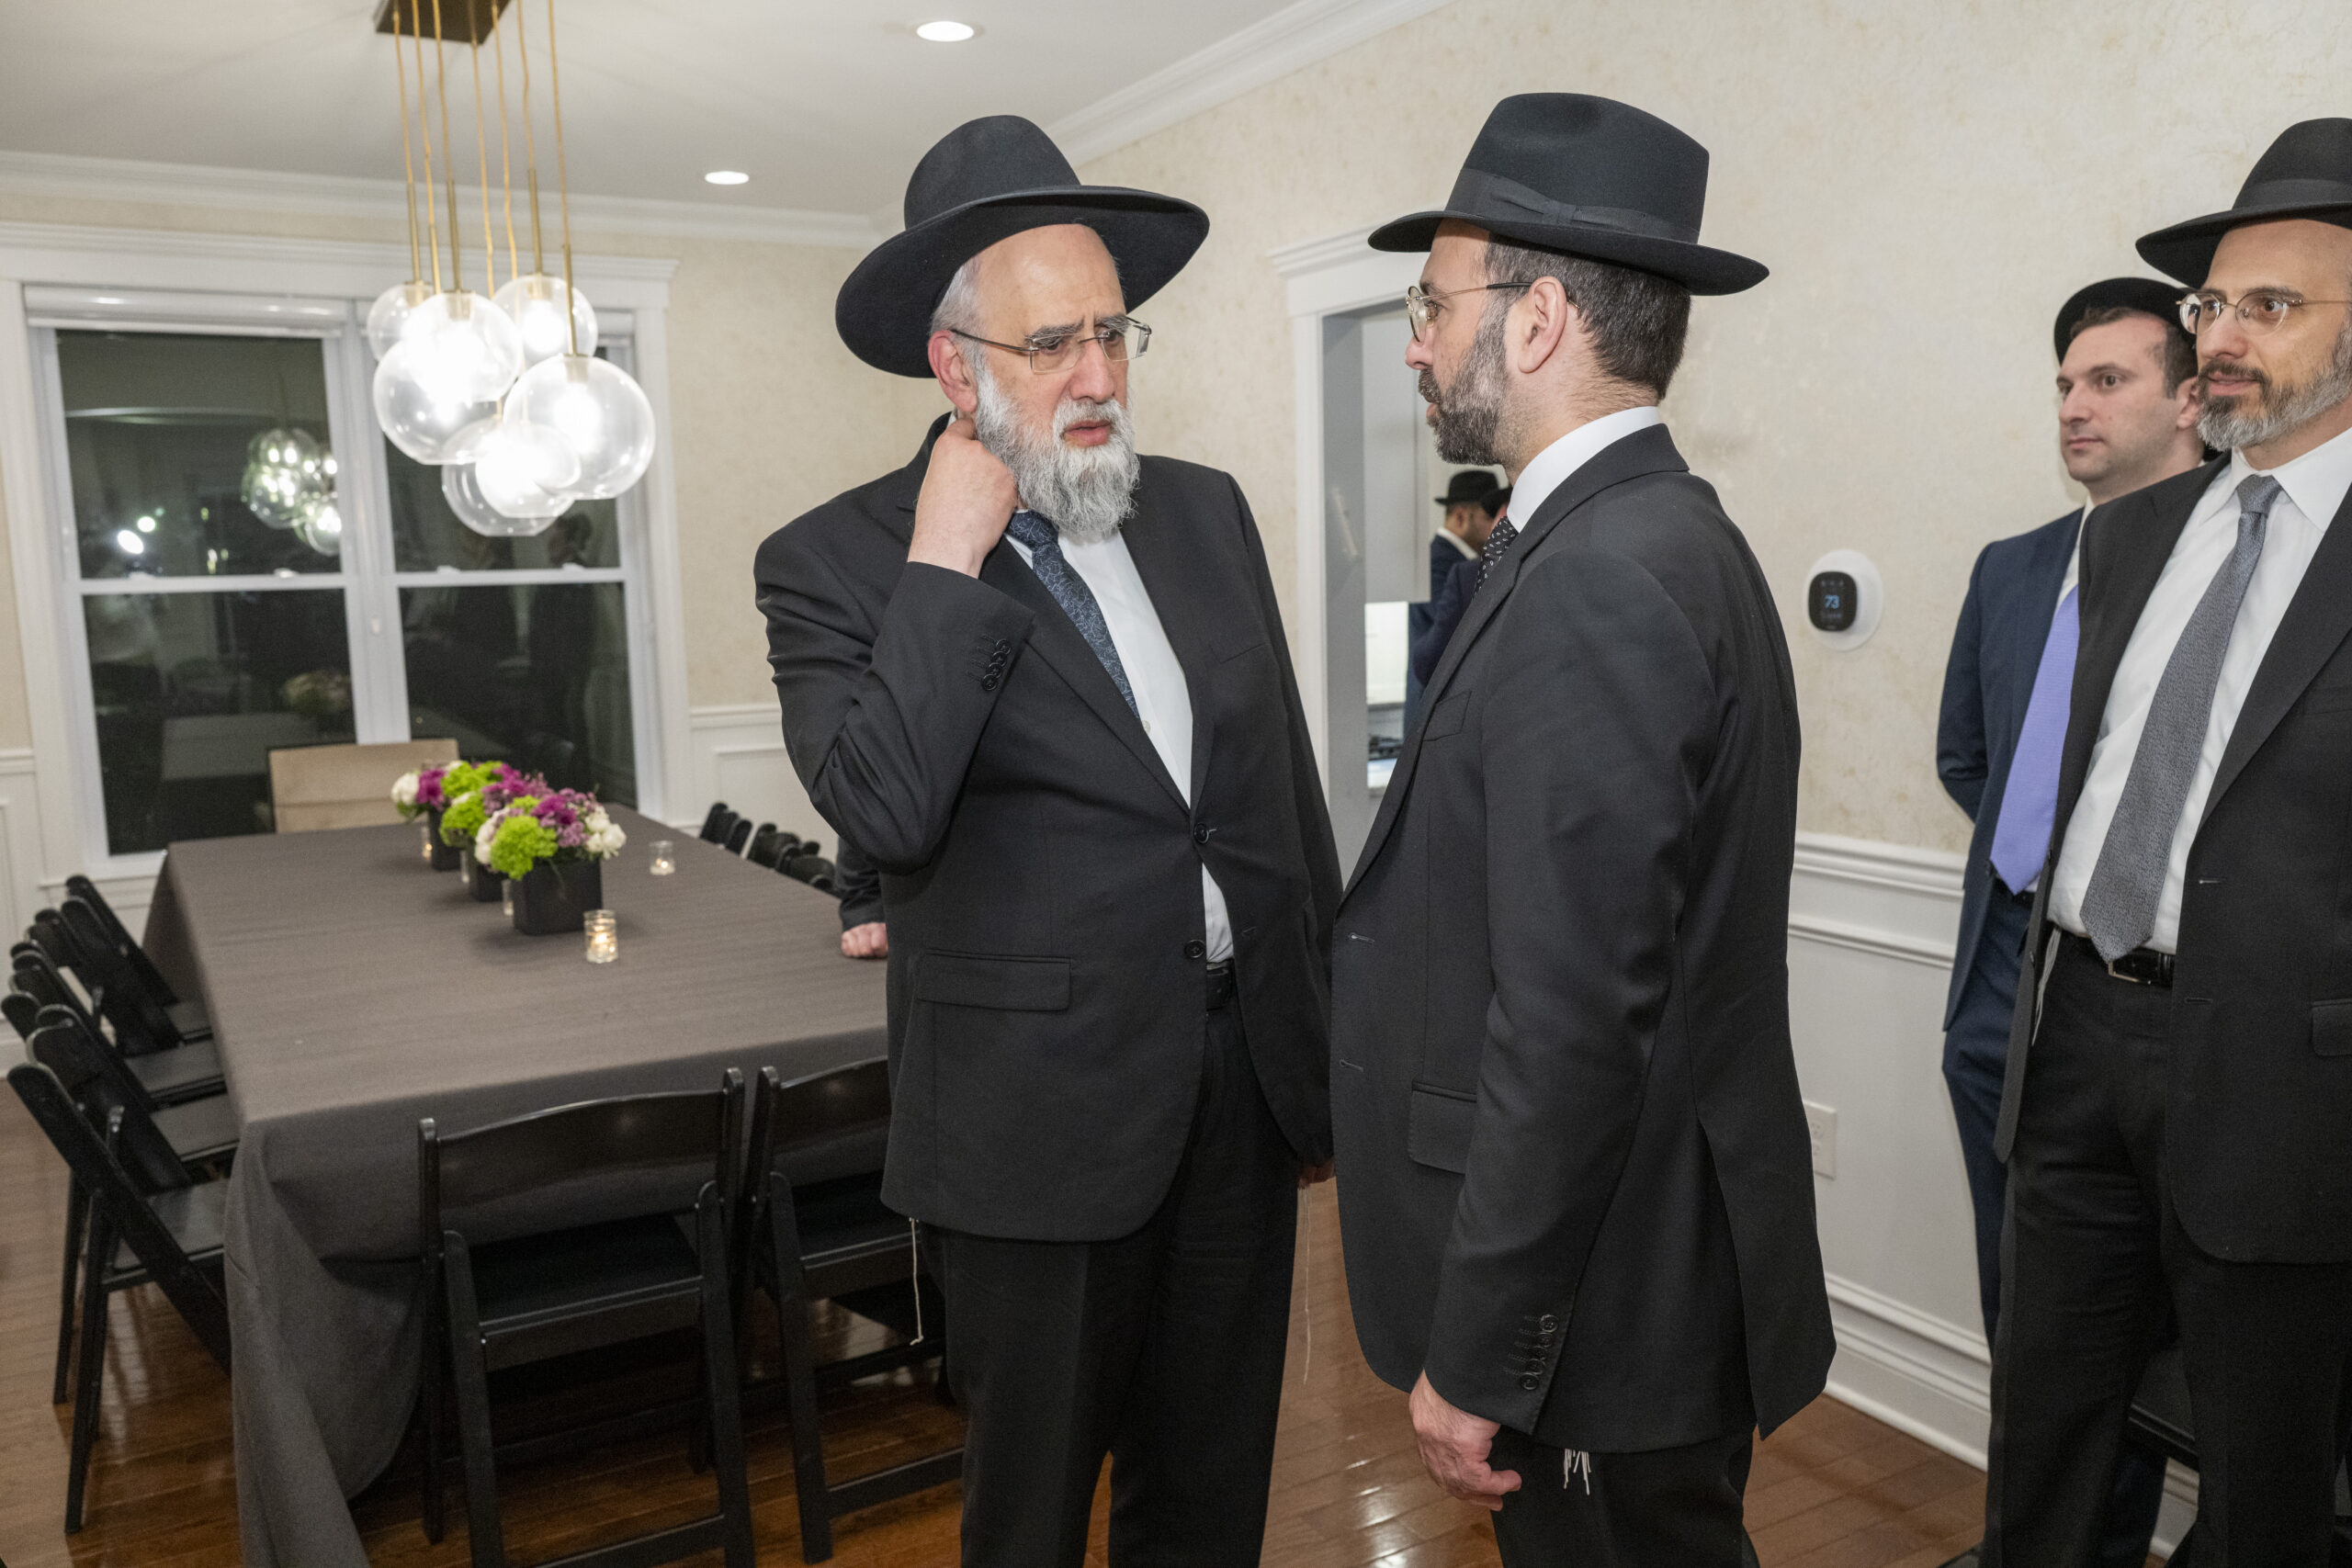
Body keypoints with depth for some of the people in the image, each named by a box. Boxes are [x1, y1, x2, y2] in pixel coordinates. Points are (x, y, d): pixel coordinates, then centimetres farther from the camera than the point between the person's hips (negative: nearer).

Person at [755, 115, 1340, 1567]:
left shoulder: (1207, 512, 6)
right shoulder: (838, 561, -9)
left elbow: (1290, 794, 11)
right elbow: (886, 809, -26)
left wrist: (1327, 1052, 12)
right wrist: (946, 560, -21)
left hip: (1245, 1080, 5)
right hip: (1046, 1119, -4)